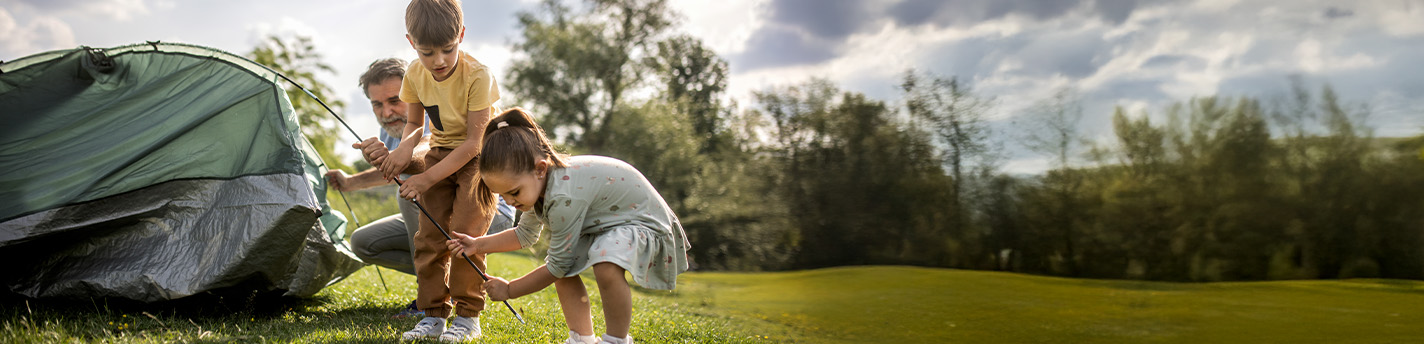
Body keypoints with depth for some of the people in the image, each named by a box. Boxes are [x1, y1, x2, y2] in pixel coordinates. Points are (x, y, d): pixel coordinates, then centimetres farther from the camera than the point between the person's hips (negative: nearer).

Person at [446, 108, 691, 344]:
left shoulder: (564, 196, -34)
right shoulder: (537, 183, -5)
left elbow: (557, 265, -20)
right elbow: (525, 235, 17)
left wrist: (509, 290, -8)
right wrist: (478, 245, 6)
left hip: (644, 221, -10)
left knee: (606, 266, -36)